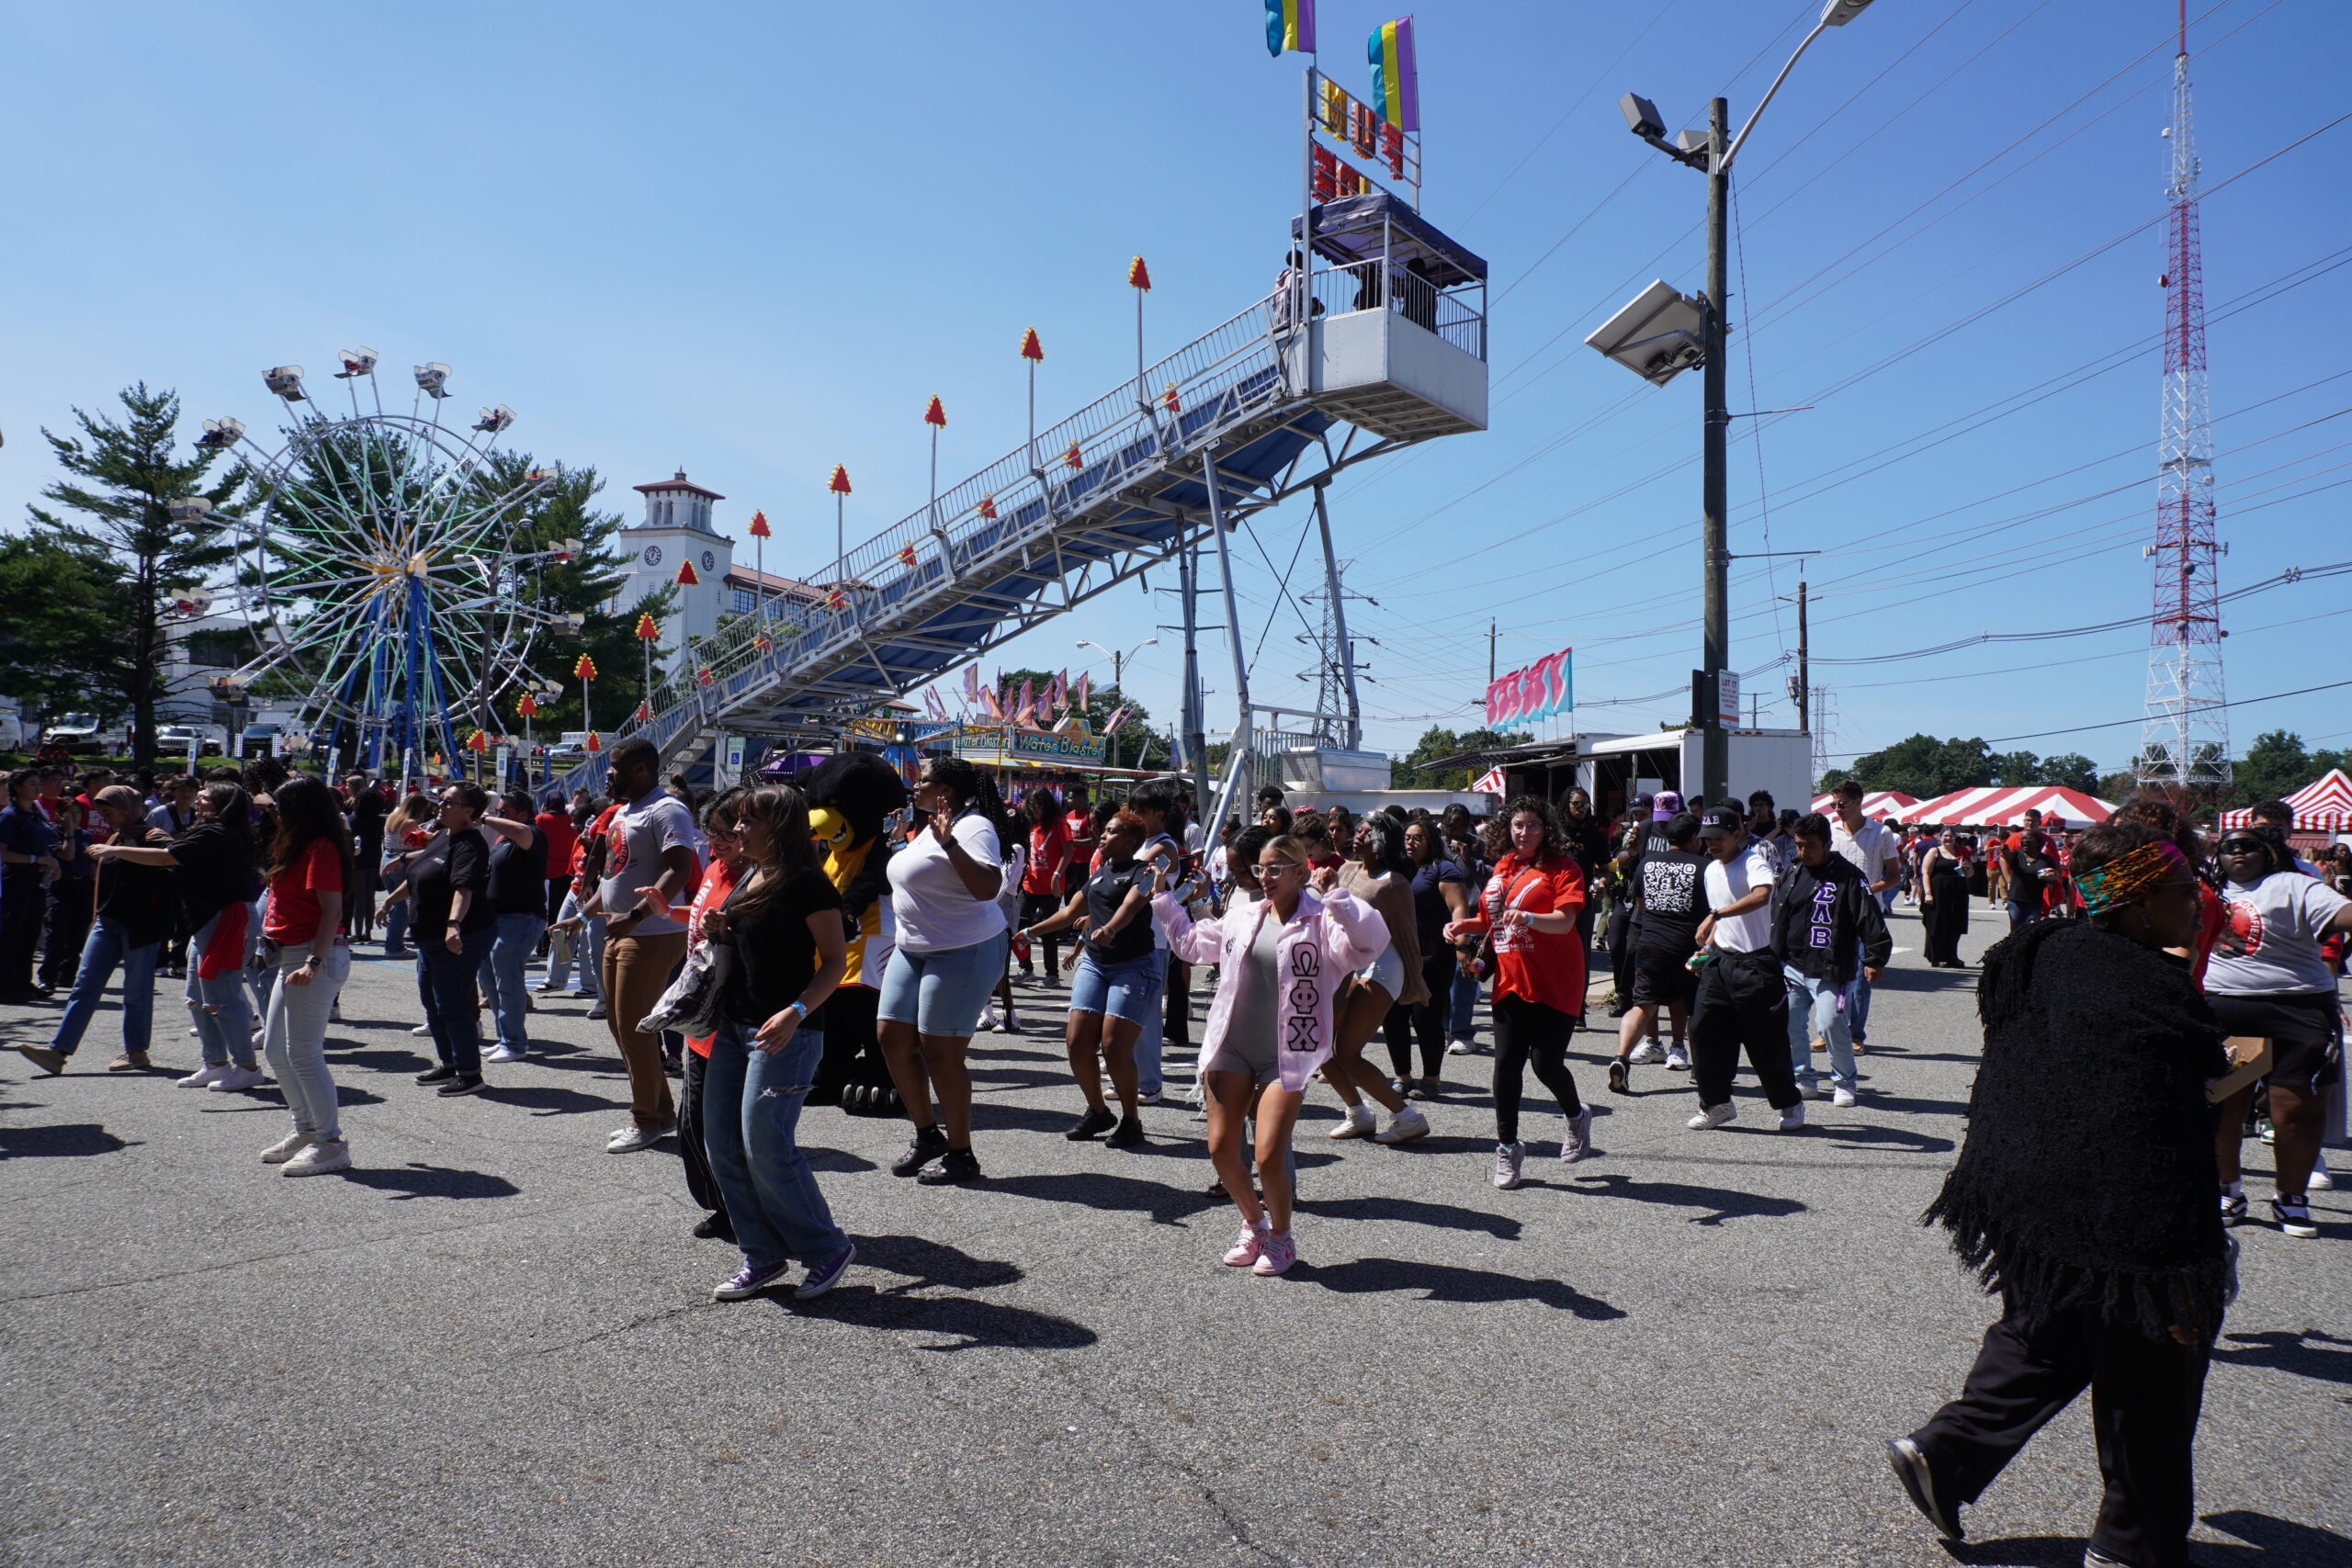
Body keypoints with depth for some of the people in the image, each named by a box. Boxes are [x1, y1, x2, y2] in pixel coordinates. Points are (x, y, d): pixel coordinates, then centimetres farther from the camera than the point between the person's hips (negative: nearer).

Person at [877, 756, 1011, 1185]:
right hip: (913, 949, 10)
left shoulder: (973, 827, -15)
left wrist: (949, 844, -34)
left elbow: (988, 887, -29)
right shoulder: (931, 827, 15)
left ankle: (961, 1154, 7)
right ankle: (926, 1135, 23)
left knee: (940, 1052, -7)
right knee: (893, 1036, 8)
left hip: (964, 951, -10)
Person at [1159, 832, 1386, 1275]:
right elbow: (1192, 942, 24)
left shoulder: (1321, 922, -8)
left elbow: (1373, 940, -26)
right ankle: (1253, 1225, 30)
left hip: (1287, 1056, -5)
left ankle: (1280, 1237, 18)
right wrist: (1164, 897, 21)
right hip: (1231, 1048, 5)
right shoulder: (1242, 916, 9)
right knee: (1221, 1149, 4)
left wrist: (1335, 899, -33)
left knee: (1269, 1156, -10)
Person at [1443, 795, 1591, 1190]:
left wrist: (1528, 917, -37)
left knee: (1546, 1063, -7)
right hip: (1510, 981, 5)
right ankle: (1507, 1147, 14)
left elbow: (1564, 921, -19)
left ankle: (1576, 1116, 26)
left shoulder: (1563, 868, -5)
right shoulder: (1503, 868, 13)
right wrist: (1463, 926, 5)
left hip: (1554, 984, -5)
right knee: (1506, 1064, 1)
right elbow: (1490, 919, 24)